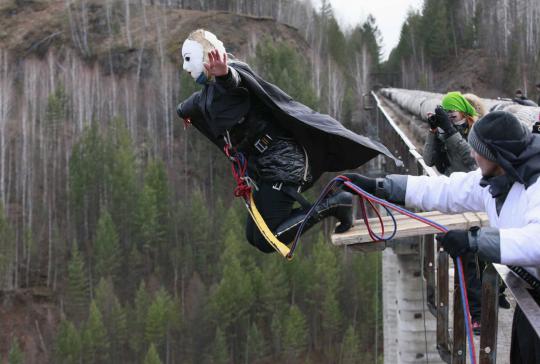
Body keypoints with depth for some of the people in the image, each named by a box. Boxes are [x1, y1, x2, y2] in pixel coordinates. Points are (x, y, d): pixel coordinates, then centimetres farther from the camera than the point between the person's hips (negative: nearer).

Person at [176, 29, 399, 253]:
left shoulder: (230, 73, -12)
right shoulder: (209, 91, 17)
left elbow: (234, 81, -39)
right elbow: (195, 103, 43)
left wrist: (224, 74, -62)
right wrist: (182, 110, 63)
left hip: (280, 161, -10)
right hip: (264, 167, 10)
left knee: (266, 242, -14)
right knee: (254, 237, 9)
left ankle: (334, 204, -7)